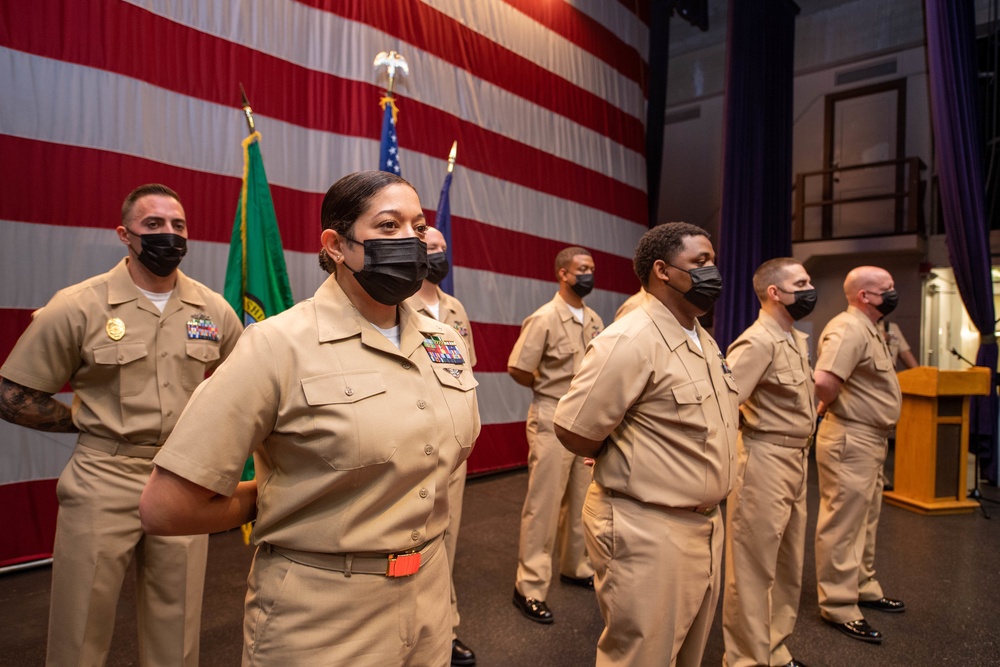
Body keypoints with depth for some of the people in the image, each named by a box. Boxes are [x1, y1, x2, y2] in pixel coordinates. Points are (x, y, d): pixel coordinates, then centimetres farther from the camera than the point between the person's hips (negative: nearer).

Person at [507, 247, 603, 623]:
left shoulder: (595, 321, 8)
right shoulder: (544, 318, -13)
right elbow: (517, 370, -13)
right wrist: (550, 389, -2)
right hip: (552, 419, -7)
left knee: (581, 500, 17)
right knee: (544, 503, 0)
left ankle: (575, 568, 36)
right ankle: (529, 589, 12)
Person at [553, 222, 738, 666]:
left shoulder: (704, 340, 9)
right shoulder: (631, 341, -21)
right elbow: (574, 431, -23)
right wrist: (628, 464, -6)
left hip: (705, 524, 9)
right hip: (648, 531, -9)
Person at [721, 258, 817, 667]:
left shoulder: (797, 339, 12)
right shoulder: (758, 342, -18)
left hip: (796, 461, 10)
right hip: (765, 462, -10)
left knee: (788, 565, 21)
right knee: (754, 568, 4)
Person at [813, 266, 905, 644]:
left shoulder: (868, 328, 14)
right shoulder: (849, 329, -20)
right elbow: (823, 381, -35)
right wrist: (832, 409, -16)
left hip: (871, 439, 11)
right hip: (850, 439, -11)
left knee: (865, 521, 22)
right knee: (842, 524, -2)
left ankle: (864, 588, 37)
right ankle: (839, 607, 8)